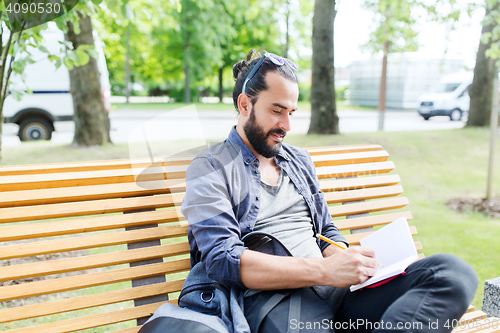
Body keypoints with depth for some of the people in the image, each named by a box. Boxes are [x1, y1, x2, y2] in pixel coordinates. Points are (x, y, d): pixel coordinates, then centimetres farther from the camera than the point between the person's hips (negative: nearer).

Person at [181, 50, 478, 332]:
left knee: (454, 271, -20)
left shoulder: (300, 160, 24)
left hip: (334, 290, 8)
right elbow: (223, 259, -12)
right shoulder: (211, 168, 3)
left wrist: (347, 261, 2)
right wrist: (322, 270, -20)